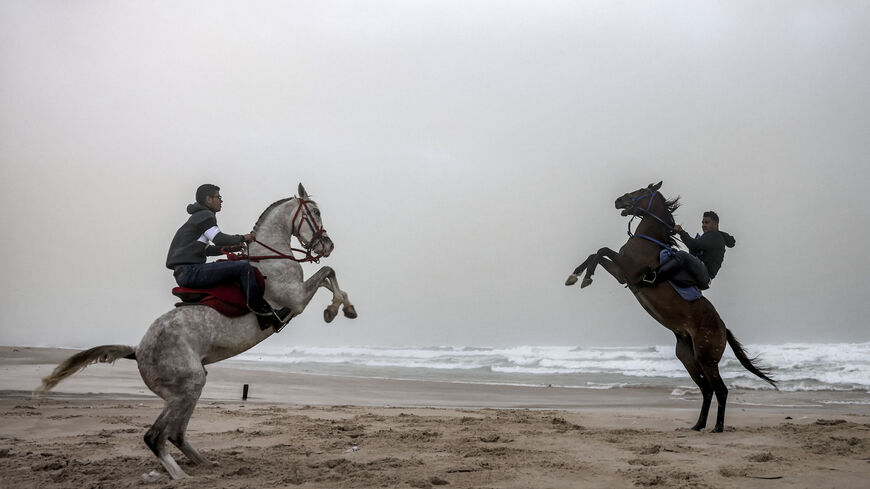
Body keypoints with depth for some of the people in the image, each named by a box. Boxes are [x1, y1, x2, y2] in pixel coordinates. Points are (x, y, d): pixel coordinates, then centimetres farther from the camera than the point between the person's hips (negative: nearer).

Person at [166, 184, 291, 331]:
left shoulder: (198, 217, 28)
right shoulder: (205, 215, -4)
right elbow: (218, 238, -19)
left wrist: (228, 248, 17)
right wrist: (242, 238, -4)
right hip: (189, 272, -11)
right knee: (244, 266, -19)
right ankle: (264, 312, -16)